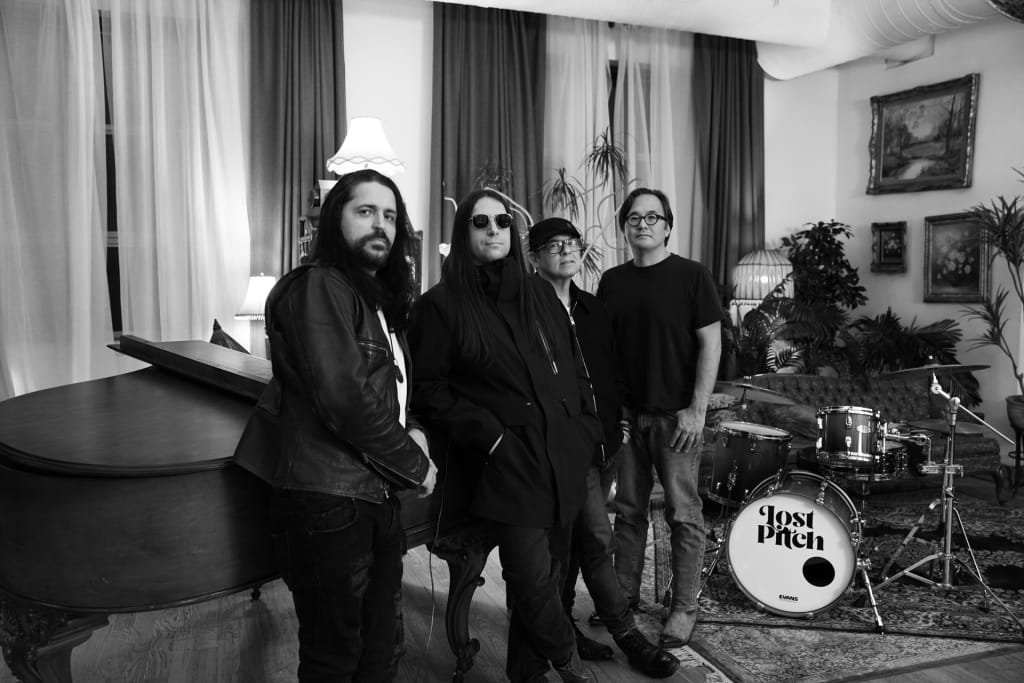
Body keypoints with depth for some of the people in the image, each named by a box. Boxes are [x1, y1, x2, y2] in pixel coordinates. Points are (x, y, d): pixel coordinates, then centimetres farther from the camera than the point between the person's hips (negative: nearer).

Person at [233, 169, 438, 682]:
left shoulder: (379, 295, 15)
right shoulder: (317, 287, -13)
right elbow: (345, 399, -22)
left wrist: (413, 431, -3)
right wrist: (415, 464, -11)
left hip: (379, 499, 9)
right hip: (329, 504, -8)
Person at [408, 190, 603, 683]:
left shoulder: (539, 295, 13)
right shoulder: (440, 305, -3)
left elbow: (572, 367, 18)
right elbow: (428, 388, -4)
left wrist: (586, 427, 10)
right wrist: (487, 433, -10)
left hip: (562, 456, 5)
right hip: (504, 464, -5)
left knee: (550, 570, 10)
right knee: (534, 577, -5)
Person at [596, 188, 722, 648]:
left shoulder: (691, 276, -5)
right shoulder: (613, 281, 8)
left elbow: (710, 343, -7)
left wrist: (696, 409, -13)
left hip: (676, 415, -4)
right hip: (627, 414, 4)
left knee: (682, 514, 3)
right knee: (628, 509, 12)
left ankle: (684, 609, 15)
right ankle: (625, 594, 27)